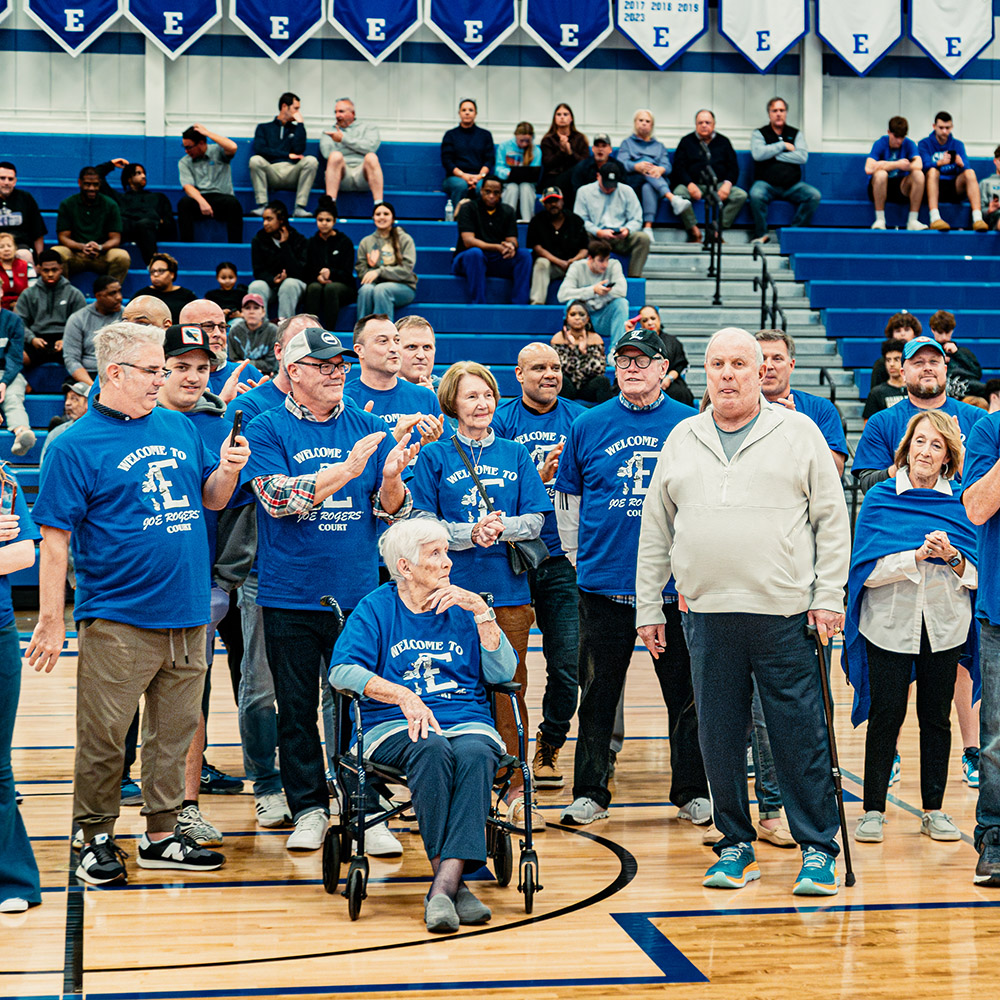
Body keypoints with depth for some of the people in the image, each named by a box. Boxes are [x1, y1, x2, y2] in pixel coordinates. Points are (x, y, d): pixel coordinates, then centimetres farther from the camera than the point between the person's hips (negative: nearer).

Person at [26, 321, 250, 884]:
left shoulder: (181, 429, 12)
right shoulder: (77, 447, -5)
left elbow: (211, 499, 21)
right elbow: (55, 538, -7)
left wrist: (228, 469, -2)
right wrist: (52, 621, -11)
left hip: (188, 615, 5)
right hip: (116, 620, -5)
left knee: (175, 732, 12)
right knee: (104, 736, 0)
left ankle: (162, 835, 24)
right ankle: (97, 841, 15)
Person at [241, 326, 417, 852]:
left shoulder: (368, 428, 8)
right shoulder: (267, 429, 0)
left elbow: (392, 511, 7)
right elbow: (277, 498, -15)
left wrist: (391, 479, -16)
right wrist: (345, 470, -22)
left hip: (357, 592, 2)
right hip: (290, 597, -1)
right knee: (297, 709, 6)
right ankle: (309, 810, 17)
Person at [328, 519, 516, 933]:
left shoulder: (463, 609, 17)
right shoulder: (375, 608, 10)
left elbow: (502, 673, 6)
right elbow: (343, 670, -6)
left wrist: (481, 611, -2)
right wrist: (402, 694, -20)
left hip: (468, 723, 2)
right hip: (396, 727, -2)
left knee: (474, 755, -33)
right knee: (432, 750, -36)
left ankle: (443, 886, -43)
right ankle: (456, 885, -37)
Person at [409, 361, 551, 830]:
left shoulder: (515, 455, 11)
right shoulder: (434, 456, 4)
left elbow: (535, 520, 5)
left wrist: (501, 527, -14)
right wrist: (470, 533, -16)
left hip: (508, 589, 2)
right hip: (453, 589, -2)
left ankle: (516, 790, 13)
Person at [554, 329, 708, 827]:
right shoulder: (588, 426, 5)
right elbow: (568, 498, 13)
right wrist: (577, 557, 8)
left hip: (676, 585, -1)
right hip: (604, 580, 1)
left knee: (685, 693, 5)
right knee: (599, 692, 7)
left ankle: (692, 792, 17)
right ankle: (590, 791, 17)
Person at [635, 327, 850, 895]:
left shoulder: (799, 433, 4)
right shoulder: (682, 440, 12)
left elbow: (833, 521, 3)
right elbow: (656, 530, 15)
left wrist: (829, 596, -5)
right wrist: (649, 607, 11)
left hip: (786, 616, -3)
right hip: (708, 614, 3)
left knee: (800, 737, -1)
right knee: (720, 736, 7)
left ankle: (818, 849, 9)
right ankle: (736, 847, 19)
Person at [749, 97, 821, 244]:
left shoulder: (796, 133, 15)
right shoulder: (759, 133, 11)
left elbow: (802, 157, -3)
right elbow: (758, 154, -10)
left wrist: (773, 155, -5)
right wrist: (783, 146, -3)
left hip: (792, 185, 2)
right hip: (766, 183, -2)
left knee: (814, 195, -24)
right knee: (756, 194, -36)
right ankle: (761, 234, -17)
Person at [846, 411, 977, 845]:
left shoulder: (959, 503, 5)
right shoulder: (879, 498, 0)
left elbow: (977, 573, 4)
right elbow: (868, 567, -8)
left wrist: (951, 557, -17)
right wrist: (918, 555, -20)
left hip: (944, 625, 2)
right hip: (890, 624, -2)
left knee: (936, 716, 7)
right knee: (885, 716, -1)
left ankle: (934, 810, 18)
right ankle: (873, 810, 8)